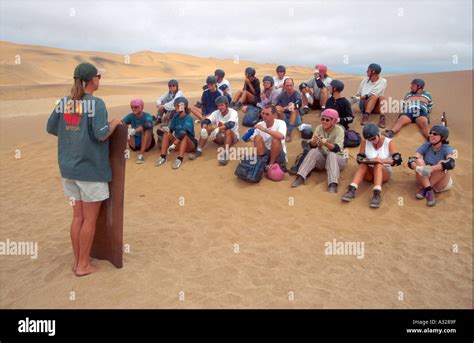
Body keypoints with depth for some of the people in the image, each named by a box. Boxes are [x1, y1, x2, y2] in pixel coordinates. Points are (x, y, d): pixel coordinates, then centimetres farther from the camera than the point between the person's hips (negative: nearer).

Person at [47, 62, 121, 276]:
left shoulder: (64, 102, 5)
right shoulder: (96, 103, -13)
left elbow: (51, 128, 11)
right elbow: (102, 135, -20)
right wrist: (115, 122, -3)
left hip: (69, 168, 6)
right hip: (91, 169, -6)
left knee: (78, 216, 16)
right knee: (90, 219, 7)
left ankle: (77, 261, 25)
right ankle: (83, 265, 16)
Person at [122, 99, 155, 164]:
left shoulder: (147, 116, -15)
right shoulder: (131, 116, -2)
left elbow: (149, 125, -38)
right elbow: (122, 123, -19)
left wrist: (134, 130, -50)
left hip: (147, 142, -3)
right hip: (135, 142, 4)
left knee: (146, 129, -32)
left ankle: (141, 154, -36)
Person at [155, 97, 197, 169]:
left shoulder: (188, 118, -14)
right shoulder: (175, 117, 5)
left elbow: (184, 133, -29)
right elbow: (170, 131, -1)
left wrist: (173, 145, -37)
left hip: (190, 145, -5)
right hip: (178, 143, 5)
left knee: (184, 136, -34)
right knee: (167, 134, -17)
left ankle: (179, 159, -46)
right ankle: (163, 157, -26)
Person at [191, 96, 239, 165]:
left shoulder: (233, 112, -17)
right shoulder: (216, 113, -5)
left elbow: (231, 124, -38)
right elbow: (205, 121, -20)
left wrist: (218, 129, -52)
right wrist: (203, 129, -42)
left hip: (232, 137, -4)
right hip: (220, 137, 4)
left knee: (228, 131, -37)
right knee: (207, 127, -21)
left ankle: (225, 154, -47)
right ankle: (198, 151, -23)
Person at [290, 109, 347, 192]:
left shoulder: (339, 130, -12)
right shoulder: (319, 128, -3)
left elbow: (337, 149, -26)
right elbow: (312, 146, -9)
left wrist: (325, 143, -44)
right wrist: (314, 141, -32)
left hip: (337, 159, -3)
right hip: (322, 159, 3)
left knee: (331, 154, -34)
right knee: (313, 151, -26)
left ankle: (333, 184, -48)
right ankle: (300, 177, -32)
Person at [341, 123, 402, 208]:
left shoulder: (389, 142, -9)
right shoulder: (365, 142, -5)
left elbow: (397, 159, -17)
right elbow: (359, 158, -7)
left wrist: (382, 160, -35)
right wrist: (369, 160, -28)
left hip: (384, 173, -2)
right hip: (369, 173, 2)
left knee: (378, 164, -32)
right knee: (363, 164, -28)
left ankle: (377, 194, -52)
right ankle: (352, 190, -44)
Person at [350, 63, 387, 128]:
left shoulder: (383, 81, 6)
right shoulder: (364, 81, 19)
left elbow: (375, 93, -9)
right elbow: (358, 94, 22)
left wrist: (364, 97, -19)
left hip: (376, 107, -1)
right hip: (363, 105, 1)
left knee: (381, 97, -33)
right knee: (374, 96, -31)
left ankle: (382, 117, -52)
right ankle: (365, 116, -48)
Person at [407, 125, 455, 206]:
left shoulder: (447, 149, -11)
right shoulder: (425, 146, -4)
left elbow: (451, 163, -34)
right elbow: (411, 161, -17)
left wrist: (431, 169, -47)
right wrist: (418, 168, -40)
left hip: (440, 184, -2)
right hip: (424, 181, 2)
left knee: (442, 164, -29)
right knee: (419, 160, -23)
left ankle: (423, 189, -22)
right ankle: (428, 190, -32)